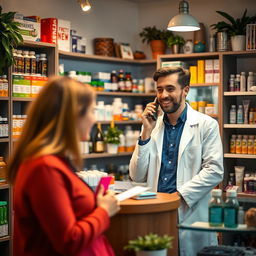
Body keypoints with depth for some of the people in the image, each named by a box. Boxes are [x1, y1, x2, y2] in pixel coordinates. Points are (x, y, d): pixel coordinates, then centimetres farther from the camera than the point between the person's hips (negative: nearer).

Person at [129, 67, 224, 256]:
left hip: (190, 215, -3)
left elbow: (214, 171, -8)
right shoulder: (152, 126, 9)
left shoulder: (206, 125, -1)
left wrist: (179, 195, -16)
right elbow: (137, 177, 4)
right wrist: (146, 132, -4)